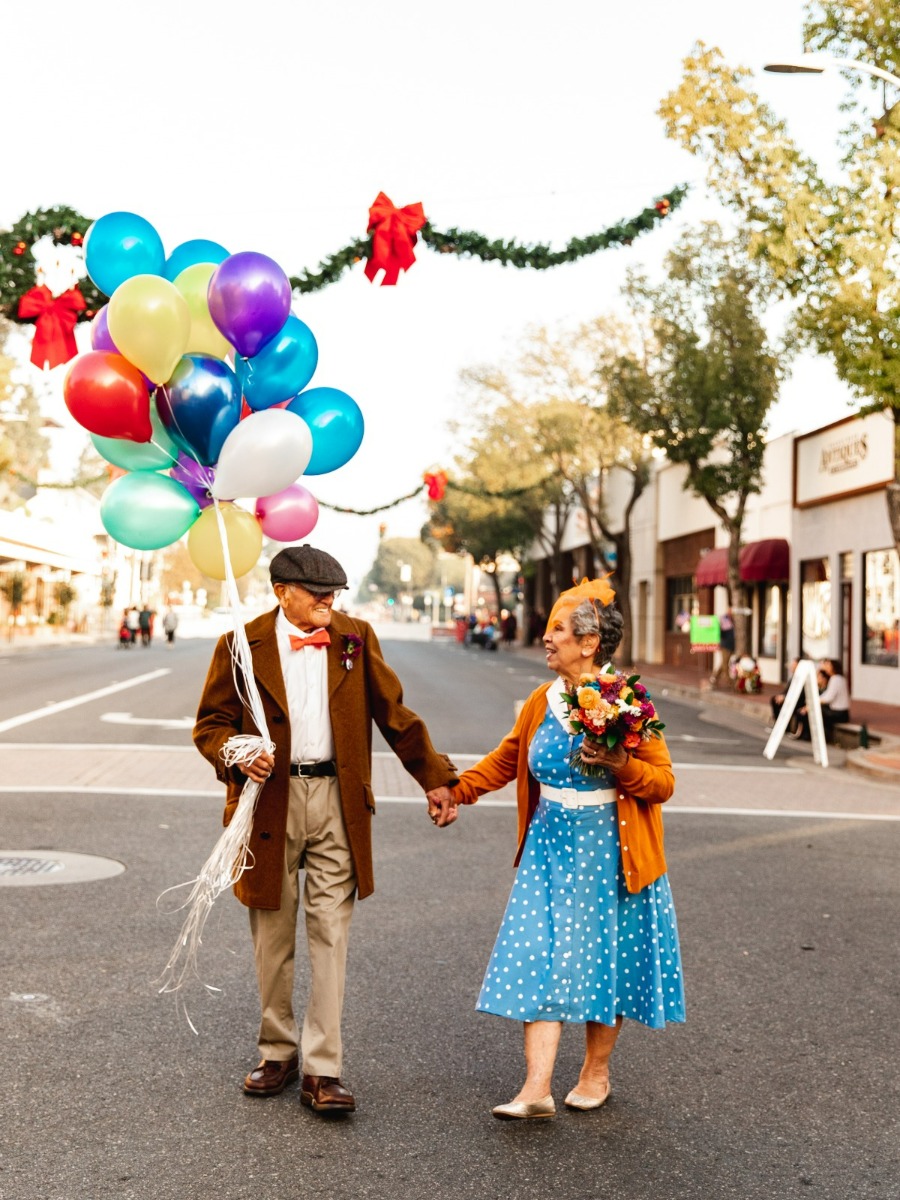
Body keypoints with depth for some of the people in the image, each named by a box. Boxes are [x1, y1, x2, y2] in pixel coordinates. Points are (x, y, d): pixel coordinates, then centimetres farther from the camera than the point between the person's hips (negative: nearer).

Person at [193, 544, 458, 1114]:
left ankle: (322, 1070, 3)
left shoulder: (356, 638, 5)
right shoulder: (243, 645, 0)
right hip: (270, 800, 0)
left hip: (337, 802, 1)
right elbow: (210, 725, 4)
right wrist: (237, 756, -17)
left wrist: (435, 779, 8)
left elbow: (395, 715, 10)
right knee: (273, 935, 10)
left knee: (331, 934, -2)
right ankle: (278, 1053, 27)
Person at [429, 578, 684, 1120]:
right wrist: (457, 789, 6)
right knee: (540, 962, -3)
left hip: (609, 851, -4)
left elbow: (664, 781, -9)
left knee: (604, 962, 8)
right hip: (550, 847, 4)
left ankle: (596, 1071, 27)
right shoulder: (541, 703, 5)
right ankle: (537, 1088, -2)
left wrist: (619, 763, -26)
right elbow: (505, 760, 17)